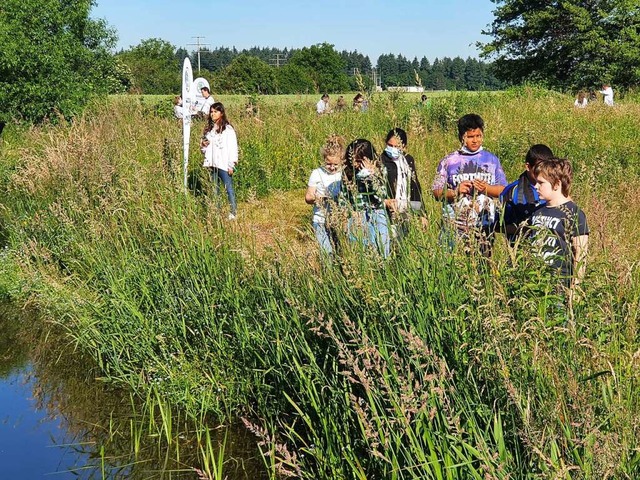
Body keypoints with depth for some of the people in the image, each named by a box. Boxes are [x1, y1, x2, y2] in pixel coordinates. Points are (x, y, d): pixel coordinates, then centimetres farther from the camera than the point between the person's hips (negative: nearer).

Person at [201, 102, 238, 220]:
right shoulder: (208, 128, 15)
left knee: (229, 188, -8)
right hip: (212, 164, 6)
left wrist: (231, 165, -11)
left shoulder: (228, 129, -4)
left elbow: (233, 147, -7)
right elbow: (204, 148, 26)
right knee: (214, 189, 9)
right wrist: (202, 145, 1)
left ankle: (233, 212, -7)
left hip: (224, 165, -6)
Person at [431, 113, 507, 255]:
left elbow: (503, 190, 10)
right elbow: (437, 192, 3)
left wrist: (486, 188, -9)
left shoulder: (492, 160, 11)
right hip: (455, 228, -2)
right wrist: (455, 191, -15)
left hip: (485, 227, 2)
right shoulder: (448, 161, 5)